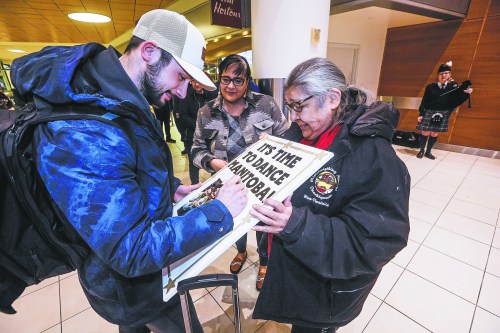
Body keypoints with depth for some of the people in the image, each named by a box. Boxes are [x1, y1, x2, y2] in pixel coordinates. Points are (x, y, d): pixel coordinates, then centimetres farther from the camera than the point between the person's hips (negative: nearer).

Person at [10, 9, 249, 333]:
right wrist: (219, 213, -30)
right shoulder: (80, 135, -37)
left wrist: (171, 187, -3)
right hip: (134, 286, -7)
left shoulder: (125, 103, -4)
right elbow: (134, 252, -35)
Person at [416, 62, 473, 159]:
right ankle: (421, 150, 15)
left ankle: (428, 152, 19)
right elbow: (424, 101, -4)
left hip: (443, 115, 2)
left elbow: (455, 102, 1)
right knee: (425, 133, -1)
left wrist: (466, 94, -13)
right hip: (429, 113, -2)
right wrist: (421, 114, -8)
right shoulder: (430, 87, -3)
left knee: (435, 134, 7)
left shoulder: (454, 86, 3)